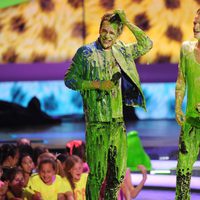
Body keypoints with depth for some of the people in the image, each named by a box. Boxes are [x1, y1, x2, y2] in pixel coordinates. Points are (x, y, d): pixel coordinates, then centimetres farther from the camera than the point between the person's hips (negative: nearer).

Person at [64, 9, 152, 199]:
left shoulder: (121, 51, 12)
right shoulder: (86, 52, -3)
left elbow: (146, 44, 14)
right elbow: (69, 80, -3)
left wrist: (128, 23, 3)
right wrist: (97, 85, -13)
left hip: (118, 121, 6)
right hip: (97, 121, -6)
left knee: (118, 172, 11)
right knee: (97, 172, -6)